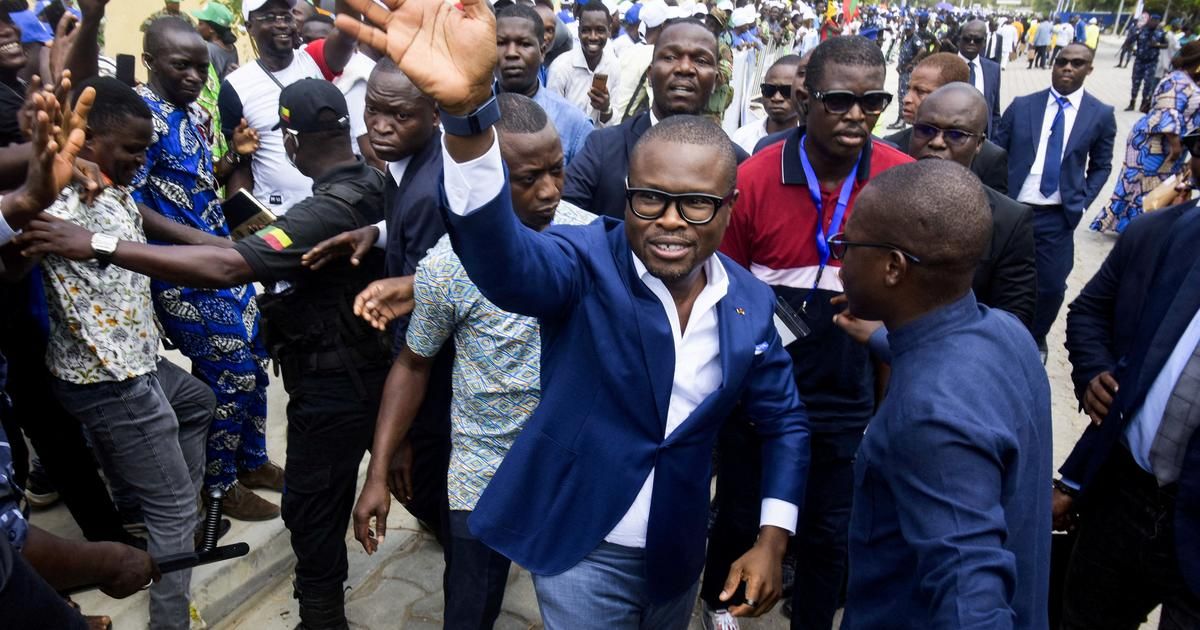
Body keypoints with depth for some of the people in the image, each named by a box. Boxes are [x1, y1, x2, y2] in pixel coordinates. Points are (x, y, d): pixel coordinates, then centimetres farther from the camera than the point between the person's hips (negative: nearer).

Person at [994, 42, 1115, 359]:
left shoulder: (1101, 114, 1)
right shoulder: (1021, 106, 1)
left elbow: (1101, 166, 9)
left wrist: (1082, 202, -2)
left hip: (1058, 216, 0)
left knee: (1051, 286, 3)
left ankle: (1035, 339, 27)